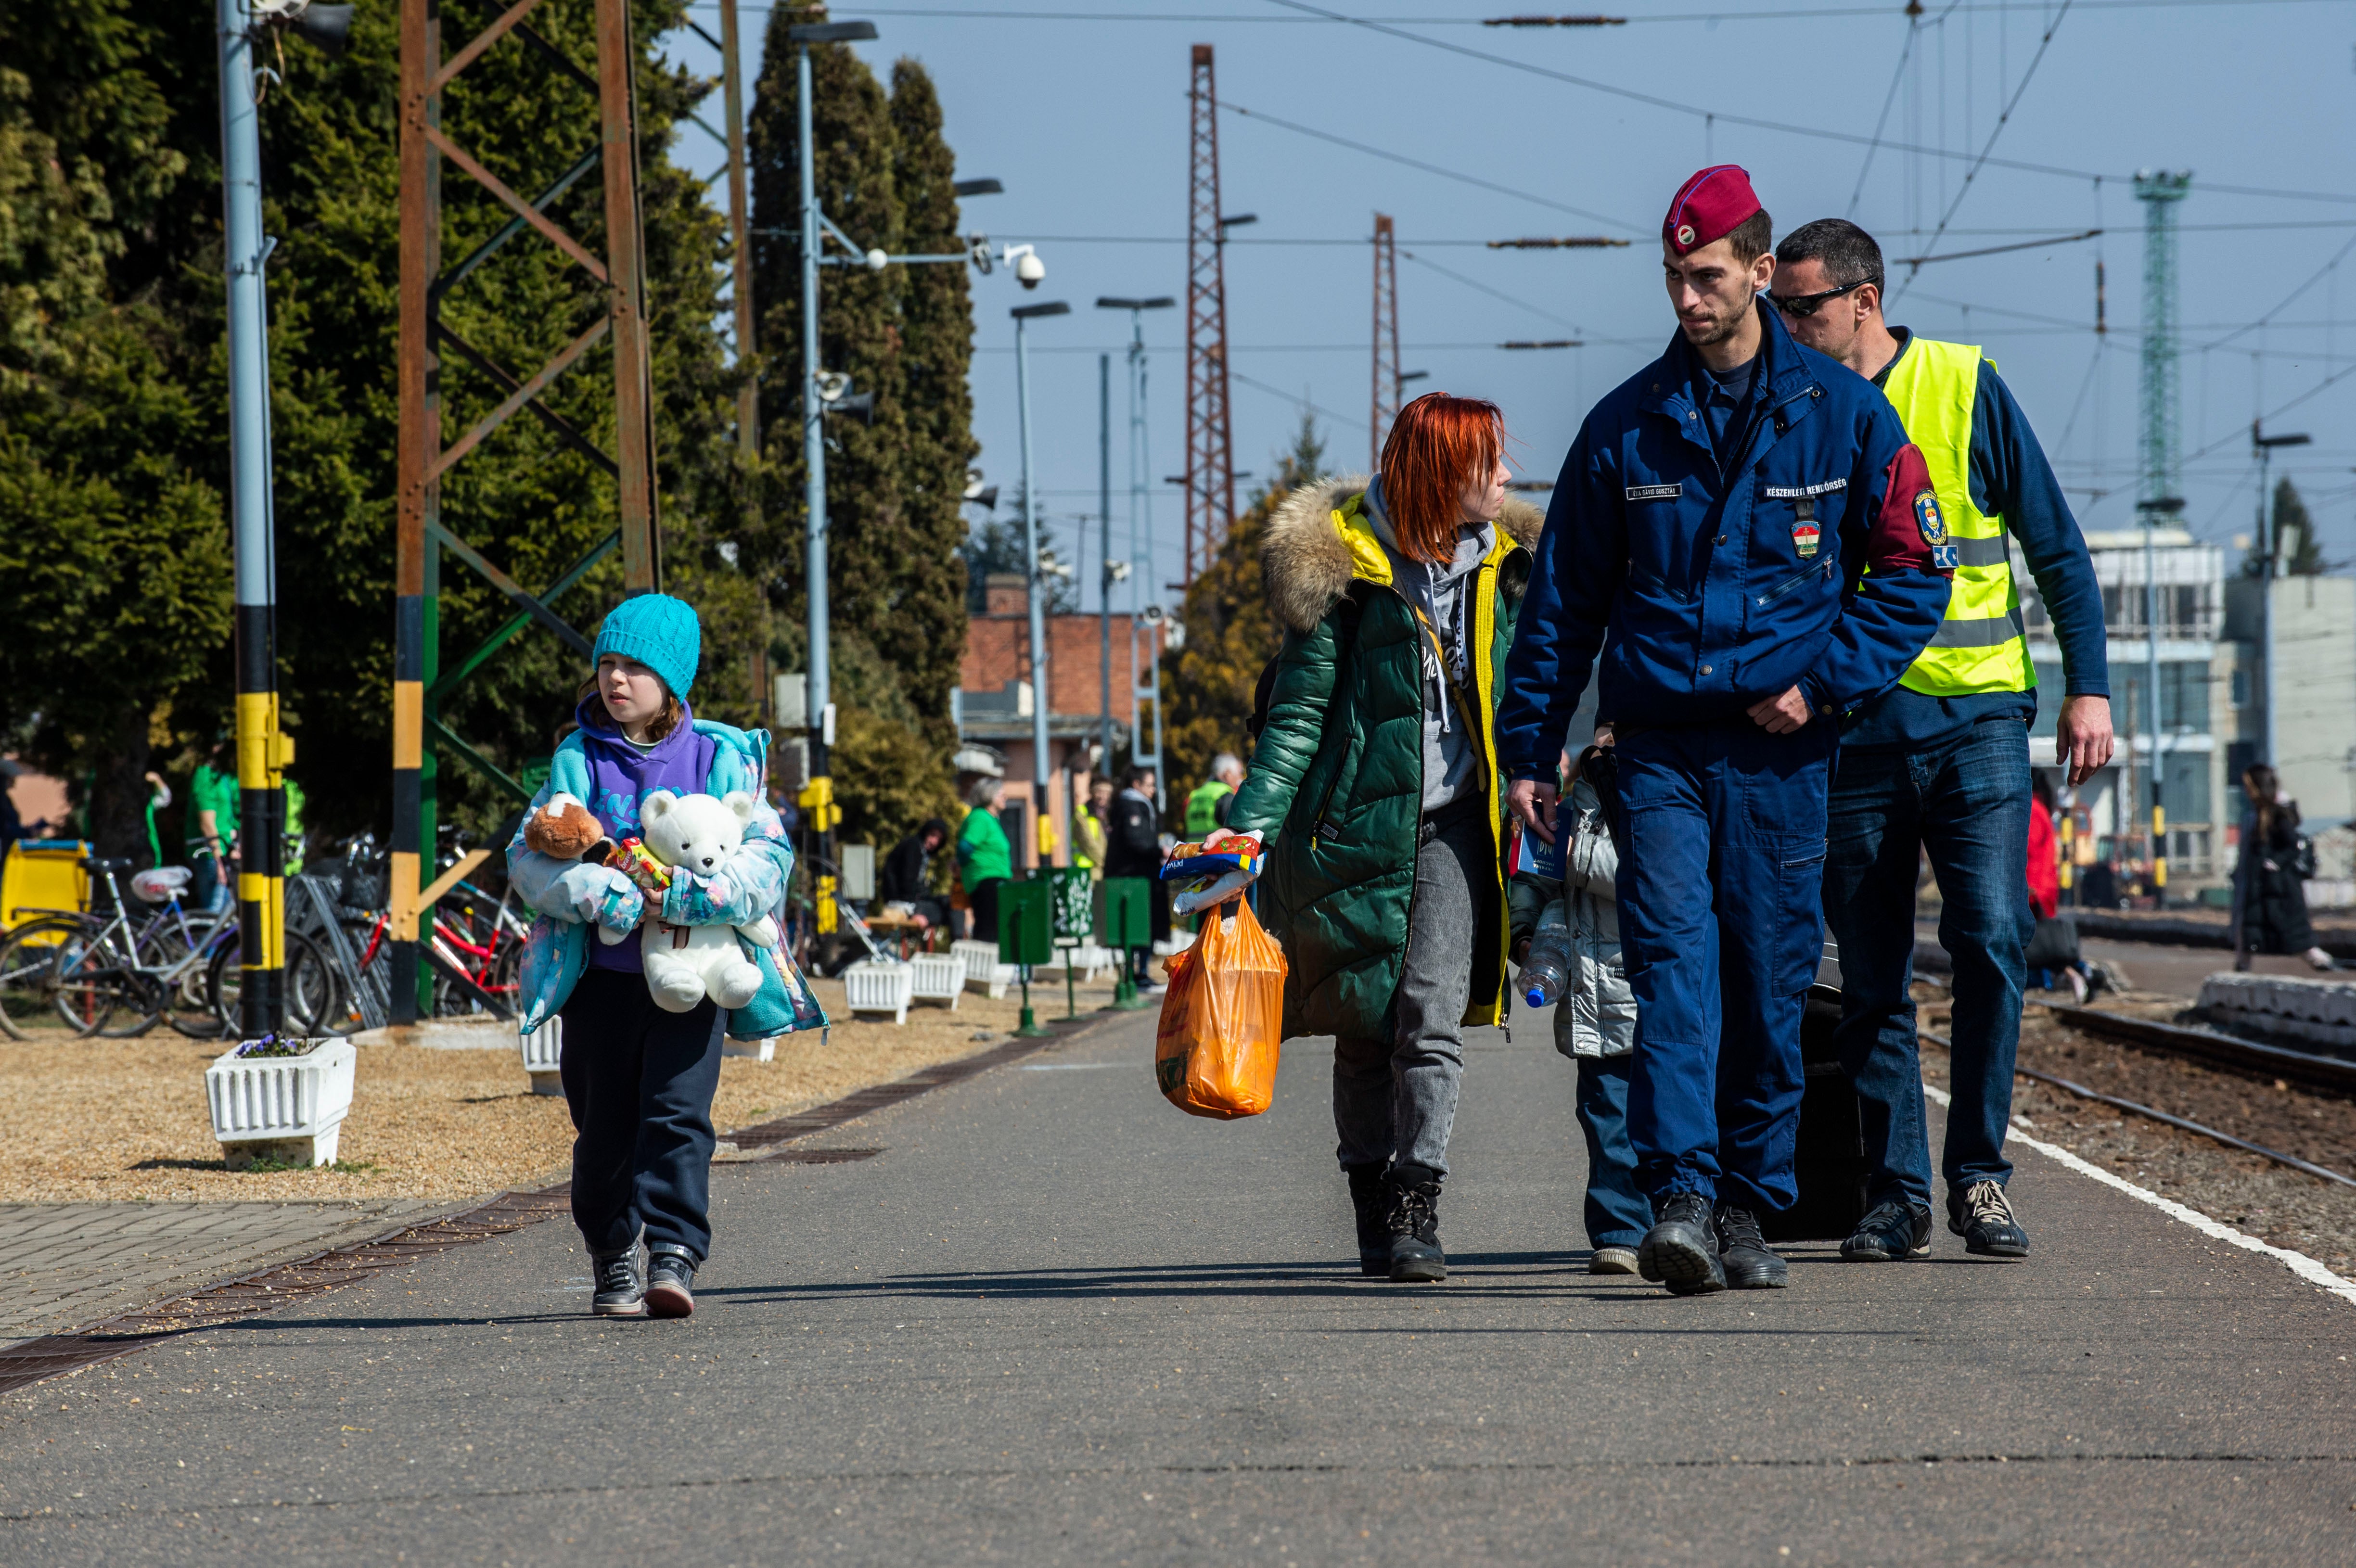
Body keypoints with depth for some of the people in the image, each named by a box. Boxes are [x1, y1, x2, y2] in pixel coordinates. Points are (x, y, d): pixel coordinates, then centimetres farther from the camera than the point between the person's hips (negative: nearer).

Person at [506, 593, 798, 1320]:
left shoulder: (721, 758, 2)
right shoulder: (579, 761, 5)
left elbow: (768, 854, -3)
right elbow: (528, 858, -1)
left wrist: (700, 894, -20)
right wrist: (598, 894, -19)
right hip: (600, 971, 2)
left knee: (677, 1113, -14)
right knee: (606, 1125, 7)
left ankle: (673, 1255, -17)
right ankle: (615, 1260, 21)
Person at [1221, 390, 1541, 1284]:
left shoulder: (1502, 566, 8)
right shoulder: (1343, 573, -6)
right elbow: (1296, 717, -6)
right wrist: (1251, 826, -15)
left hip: (1453, 823, 2)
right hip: (1359, 827, -2)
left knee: (1432, 1018, -13)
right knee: (1365, 1030, 8)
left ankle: (1417, 1209, -15)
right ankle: (1372, 1207, 21)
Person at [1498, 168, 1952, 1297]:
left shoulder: (1843, 416, 3)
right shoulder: (1625, 427, 7)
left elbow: (1913, 575, 7)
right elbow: (1564, 600, 12)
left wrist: (1824, 682, -6)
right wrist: (1530, 750, 8)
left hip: (1781, 747, 0)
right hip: (1660, 742, 0)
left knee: (1770, 981, 3)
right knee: (1672, 958, -14)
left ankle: (1748, 1209, 13)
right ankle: (1679, 1194, -22)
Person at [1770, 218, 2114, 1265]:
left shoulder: (1965, 391, 1)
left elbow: (2056, 547, 4)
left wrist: (2087, 687, -2)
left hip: (1975, 717, -2)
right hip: (1853, 733, 2)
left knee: (1990, 938, -13)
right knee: (1872, 981, 3)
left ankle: (1978, 1175, -3)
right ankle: (1896, 1192, 10)